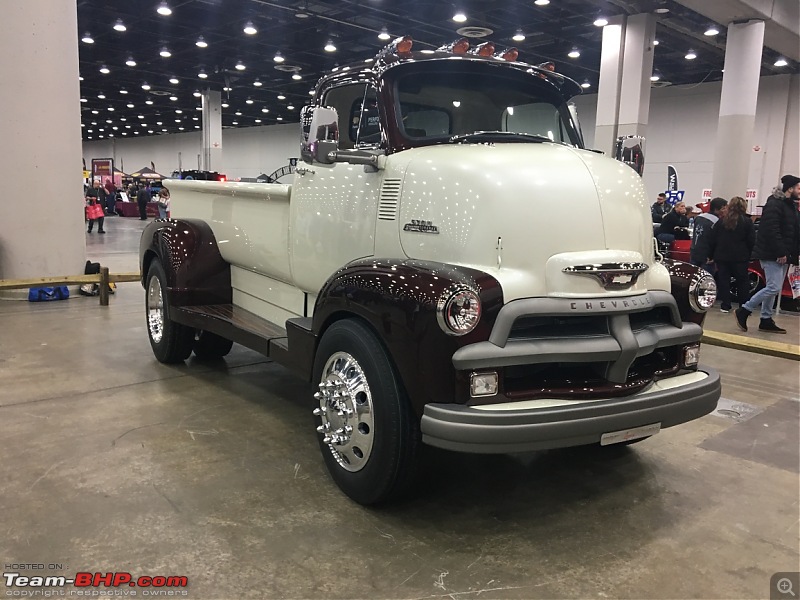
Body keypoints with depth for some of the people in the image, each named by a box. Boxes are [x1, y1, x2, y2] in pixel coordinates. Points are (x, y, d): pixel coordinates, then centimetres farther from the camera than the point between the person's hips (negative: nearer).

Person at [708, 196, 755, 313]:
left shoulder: (721, 221, 0)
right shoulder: (747, 222, -5)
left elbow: (711, 239, 0)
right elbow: (751, 241, -4)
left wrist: (711, 255, 7)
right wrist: (749, 255, 7)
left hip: (722, 256, 2)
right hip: (740, 258, -1)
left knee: (723, 281, 7)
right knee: (742, 281, 8)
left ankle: (725, 306, 7)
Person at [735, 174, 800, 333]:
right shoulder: (774, 204, -13)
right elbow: (771, 231, -22)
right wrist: (781, 253, -23)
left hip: (783, 256, 10)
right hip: (771, 255, -10)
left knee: (773, 288, 10)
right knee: (774, 288, -12)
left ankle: (766, 320, 16)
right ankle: (743, 311, -3)